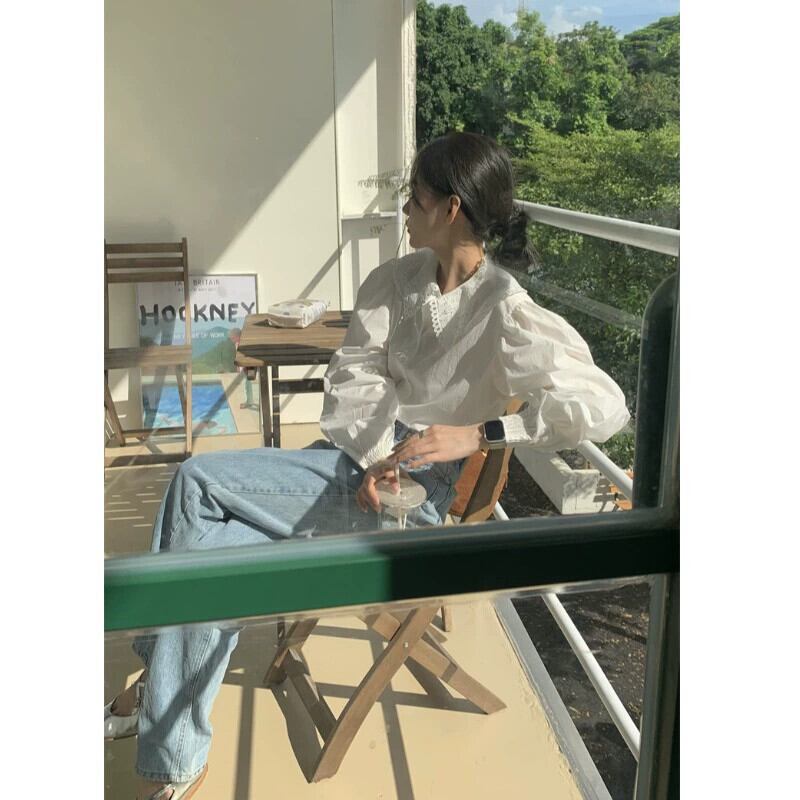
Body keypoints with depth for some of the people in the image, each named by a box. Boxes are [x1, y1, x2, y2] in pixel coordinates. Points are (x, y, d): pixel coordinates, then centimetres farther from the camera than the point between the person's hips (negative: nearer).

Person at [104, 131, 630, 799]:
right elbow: (354, 375, -1)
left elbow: (603, 405, -27)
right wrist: (374, 455, -18)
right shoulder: (397, 279, 3)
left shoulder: (507, 311, -17)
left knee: (199, 483, -15)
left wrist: (476, 433, -31)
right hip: (359, 452, 6)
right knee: (215, 549, -14)